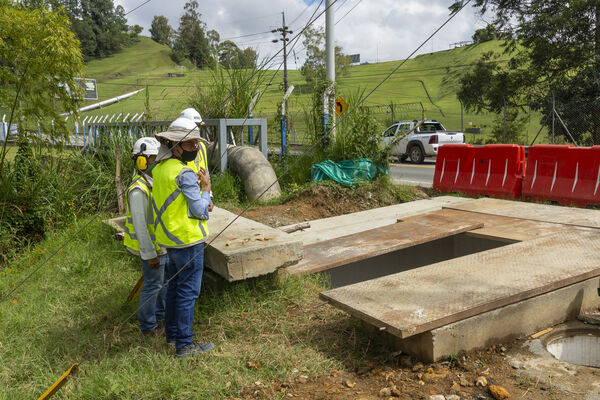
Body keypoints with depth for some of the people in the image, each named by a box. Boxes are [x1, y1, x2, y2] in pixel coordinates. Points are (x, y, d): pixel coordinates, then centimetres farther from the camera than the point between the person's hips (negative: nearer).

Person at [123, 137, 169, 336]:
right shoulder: (138, 190, -23)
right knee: (152, 285, 3)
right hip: (152, 247, -9)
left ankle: (160, 316, 39)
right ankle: (148, 325, 20)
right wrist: (149, 254, -21)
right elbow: (140, 225, -23)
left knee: (165, 282, 21)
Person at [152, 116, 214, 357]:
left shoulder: (160, 168, 9)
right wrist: (206, 188, -3)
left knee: (174, 286, 20)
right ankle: (185, 344, 7)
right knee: (188, 292, -1)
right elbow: (199, 210, -17)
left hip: (170, 239, 9)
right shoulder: (185, 173, -19)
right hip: (188, 240, -9)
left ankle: (172, 333, 33)